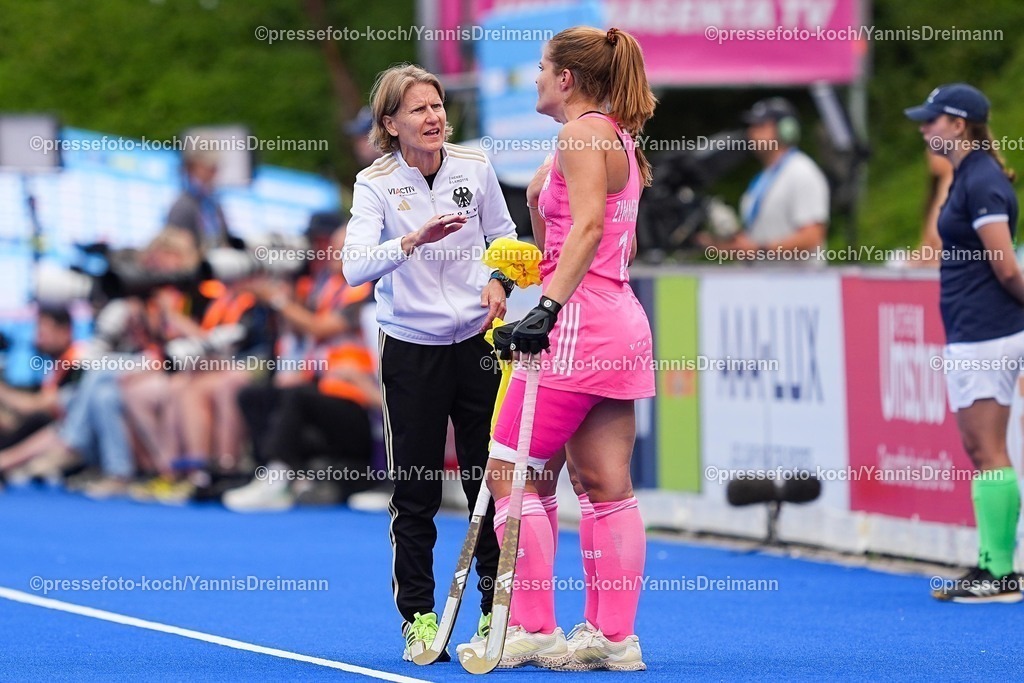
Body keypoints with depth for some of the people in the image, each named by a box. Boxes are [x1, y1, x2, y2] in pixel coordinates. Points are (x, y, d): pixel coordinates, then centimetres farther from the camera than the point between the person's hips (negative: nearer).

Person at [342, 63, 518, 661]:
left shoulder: (475, 167, -2)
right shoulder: (375, 183, -10)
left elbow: (504, 237, 14)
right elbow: (356, 267, -23)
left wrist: (498, 281, -5)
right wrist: (414, 239, -38)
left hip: (477, 340, 2)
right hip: (411, 350, -2)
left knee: (488, 480, 4)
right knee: (416, 492, 1)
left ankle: (497, 611, 14)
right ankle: (419, 617, 11)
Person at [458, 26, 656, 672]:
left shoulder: (583, 134, -9)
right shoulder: (618, 139, 19)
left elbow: (589, 225, -22)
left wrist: (548, 307, -29)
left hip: (579, 325, -10)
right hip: (620, 322, 10)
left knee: (510, 469, -5)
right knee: (608, 486, 7)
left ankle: (532, 629, -6)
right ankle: (614, 636, 5)